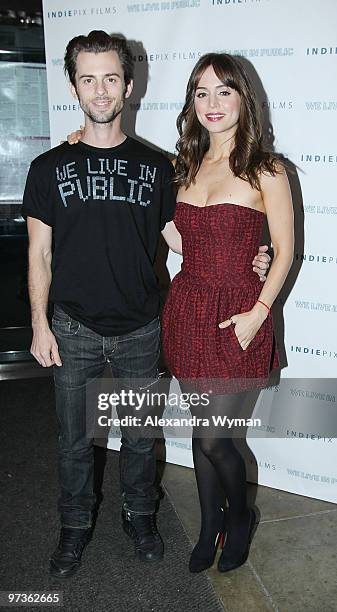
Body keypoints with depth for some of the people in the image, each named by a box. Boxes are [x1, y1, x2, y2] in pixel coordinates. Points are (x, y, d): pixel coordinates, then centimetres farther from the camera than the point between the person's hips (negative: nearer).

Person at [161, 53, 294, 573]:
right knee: (202, 429, 15)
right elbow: (180, 239, 13)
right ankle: (210, 525, 36)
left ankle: (241, 517, 31)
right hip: (187, 308, 5)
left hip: (236, 318, -5)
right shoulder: (185, 166, 10)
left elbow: (285, 251, -6)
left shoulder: (265, 171, -6)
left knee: (214, 437, -1)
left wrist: (258, 312, -14)